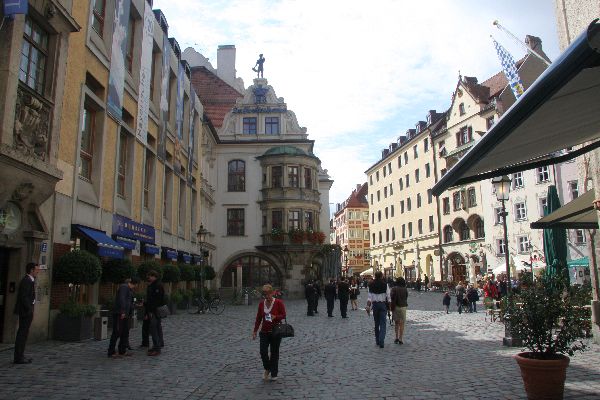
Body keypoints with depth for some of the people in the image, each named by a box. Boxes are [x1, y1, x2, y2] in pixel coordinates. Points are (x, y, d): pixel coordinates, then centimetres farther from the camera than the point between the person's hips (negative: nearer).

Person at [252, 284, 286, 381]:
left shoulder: (278, 302, -9)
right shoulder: (261, 304, 2)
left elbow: (284, 315, -5)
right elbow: (258, 318, 8)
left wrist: (275, 317, -23)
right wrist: (255, 331, 5)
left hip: (276, 332, -3)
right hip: (264, 332, 3)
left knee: (274, 353, 4)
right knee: (263, 352, -5)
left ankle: (274, 374, 20)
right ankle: (267, 369, 23)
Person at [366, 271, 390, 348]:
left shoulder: (371, 285, -3)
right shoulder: (385, 284, -7)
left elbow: (370, 297, -6)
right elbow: (388, 296, -6)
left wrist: (368, 306, -4)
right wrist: (389, 306, 2)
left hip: (375, 305, 2)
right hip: (383, 304, -2)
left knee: (376, 323, 15)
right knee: (382, 323, -1)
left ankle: (377, 341, 23)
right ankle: (381, 341, -12)